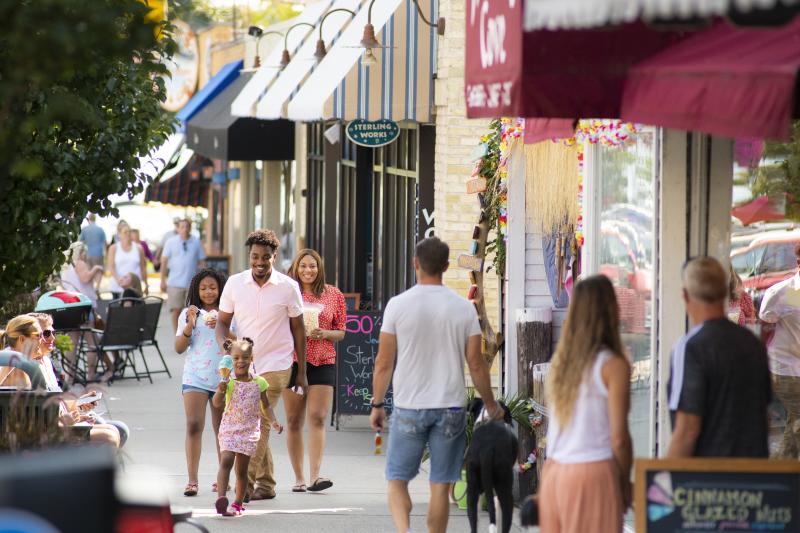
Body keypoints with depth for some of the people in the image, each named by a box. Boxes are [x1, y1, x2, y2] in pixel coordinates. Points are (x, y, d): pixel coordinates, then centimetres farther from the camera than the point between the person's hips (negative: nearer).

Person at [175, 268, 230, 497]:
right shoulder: (189, 314, 7)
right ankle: (192, 480, -14)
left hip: (223, 378, 0)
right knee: (194, 426, -11)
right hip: (195, 377, 0)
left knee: (222, 430, 9)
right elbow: (179, 348, 2)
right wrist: (190, 325, -11)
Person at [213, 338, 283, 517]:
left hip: (250, 431, 3)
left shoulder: (259, 383, 4)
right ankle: (221, 499, -30)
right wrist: (220, 391, -37)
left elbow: (266, 405, 14)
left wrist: (273, 422, 0)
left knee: (242, 469, 7)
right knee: (226, 461, -20)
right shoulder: (228, 382, -7)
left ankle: (238, 504, 17)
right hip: (229, 428, -3)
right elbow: (217, 404, -18)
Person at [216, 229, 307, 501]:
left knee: (258, 424, -14)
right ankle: (266, 484, 18)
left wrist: (302, 373, 5)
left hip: (275, 365, -4)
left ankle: (245, 483, -17)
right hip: (244, 366, 4)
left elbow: (298, 329, 4)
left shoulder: (288, 287, -4)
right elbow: (222, 321, 8)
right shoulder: (235, 283, 2)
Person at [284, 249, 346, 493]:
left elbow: (341, 332, 10)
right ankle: (298, 477, 10)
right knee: (294, 421, 3)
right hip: (292, 361, 0)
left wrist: (324, 333, -10)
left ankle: (315, 475, -16)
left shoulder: (333, 295, 6)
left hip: (323, 362, 0)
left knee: (317, 418, -10)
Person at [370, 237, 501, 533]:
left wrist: (377, 404, 9)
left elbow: (384, 363, -3)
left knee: (397, 480, 7)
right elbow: (476, 364, 1)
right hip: (451, 408, 1)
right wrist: (490, 404, 15)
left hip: (409, 408, -1)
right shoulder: (464, 309, -2)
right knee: (441, 486, 7)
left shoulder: (398, 305, -6)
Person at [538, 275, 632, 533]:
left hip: (553, 470, 6)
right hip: (594, 472, -6)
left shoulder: (560, 360, 8)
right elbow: (618, 437, -9)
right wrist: (626, 483, 2)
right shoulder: (613, 366, -9)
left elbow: (555, 427, 12)